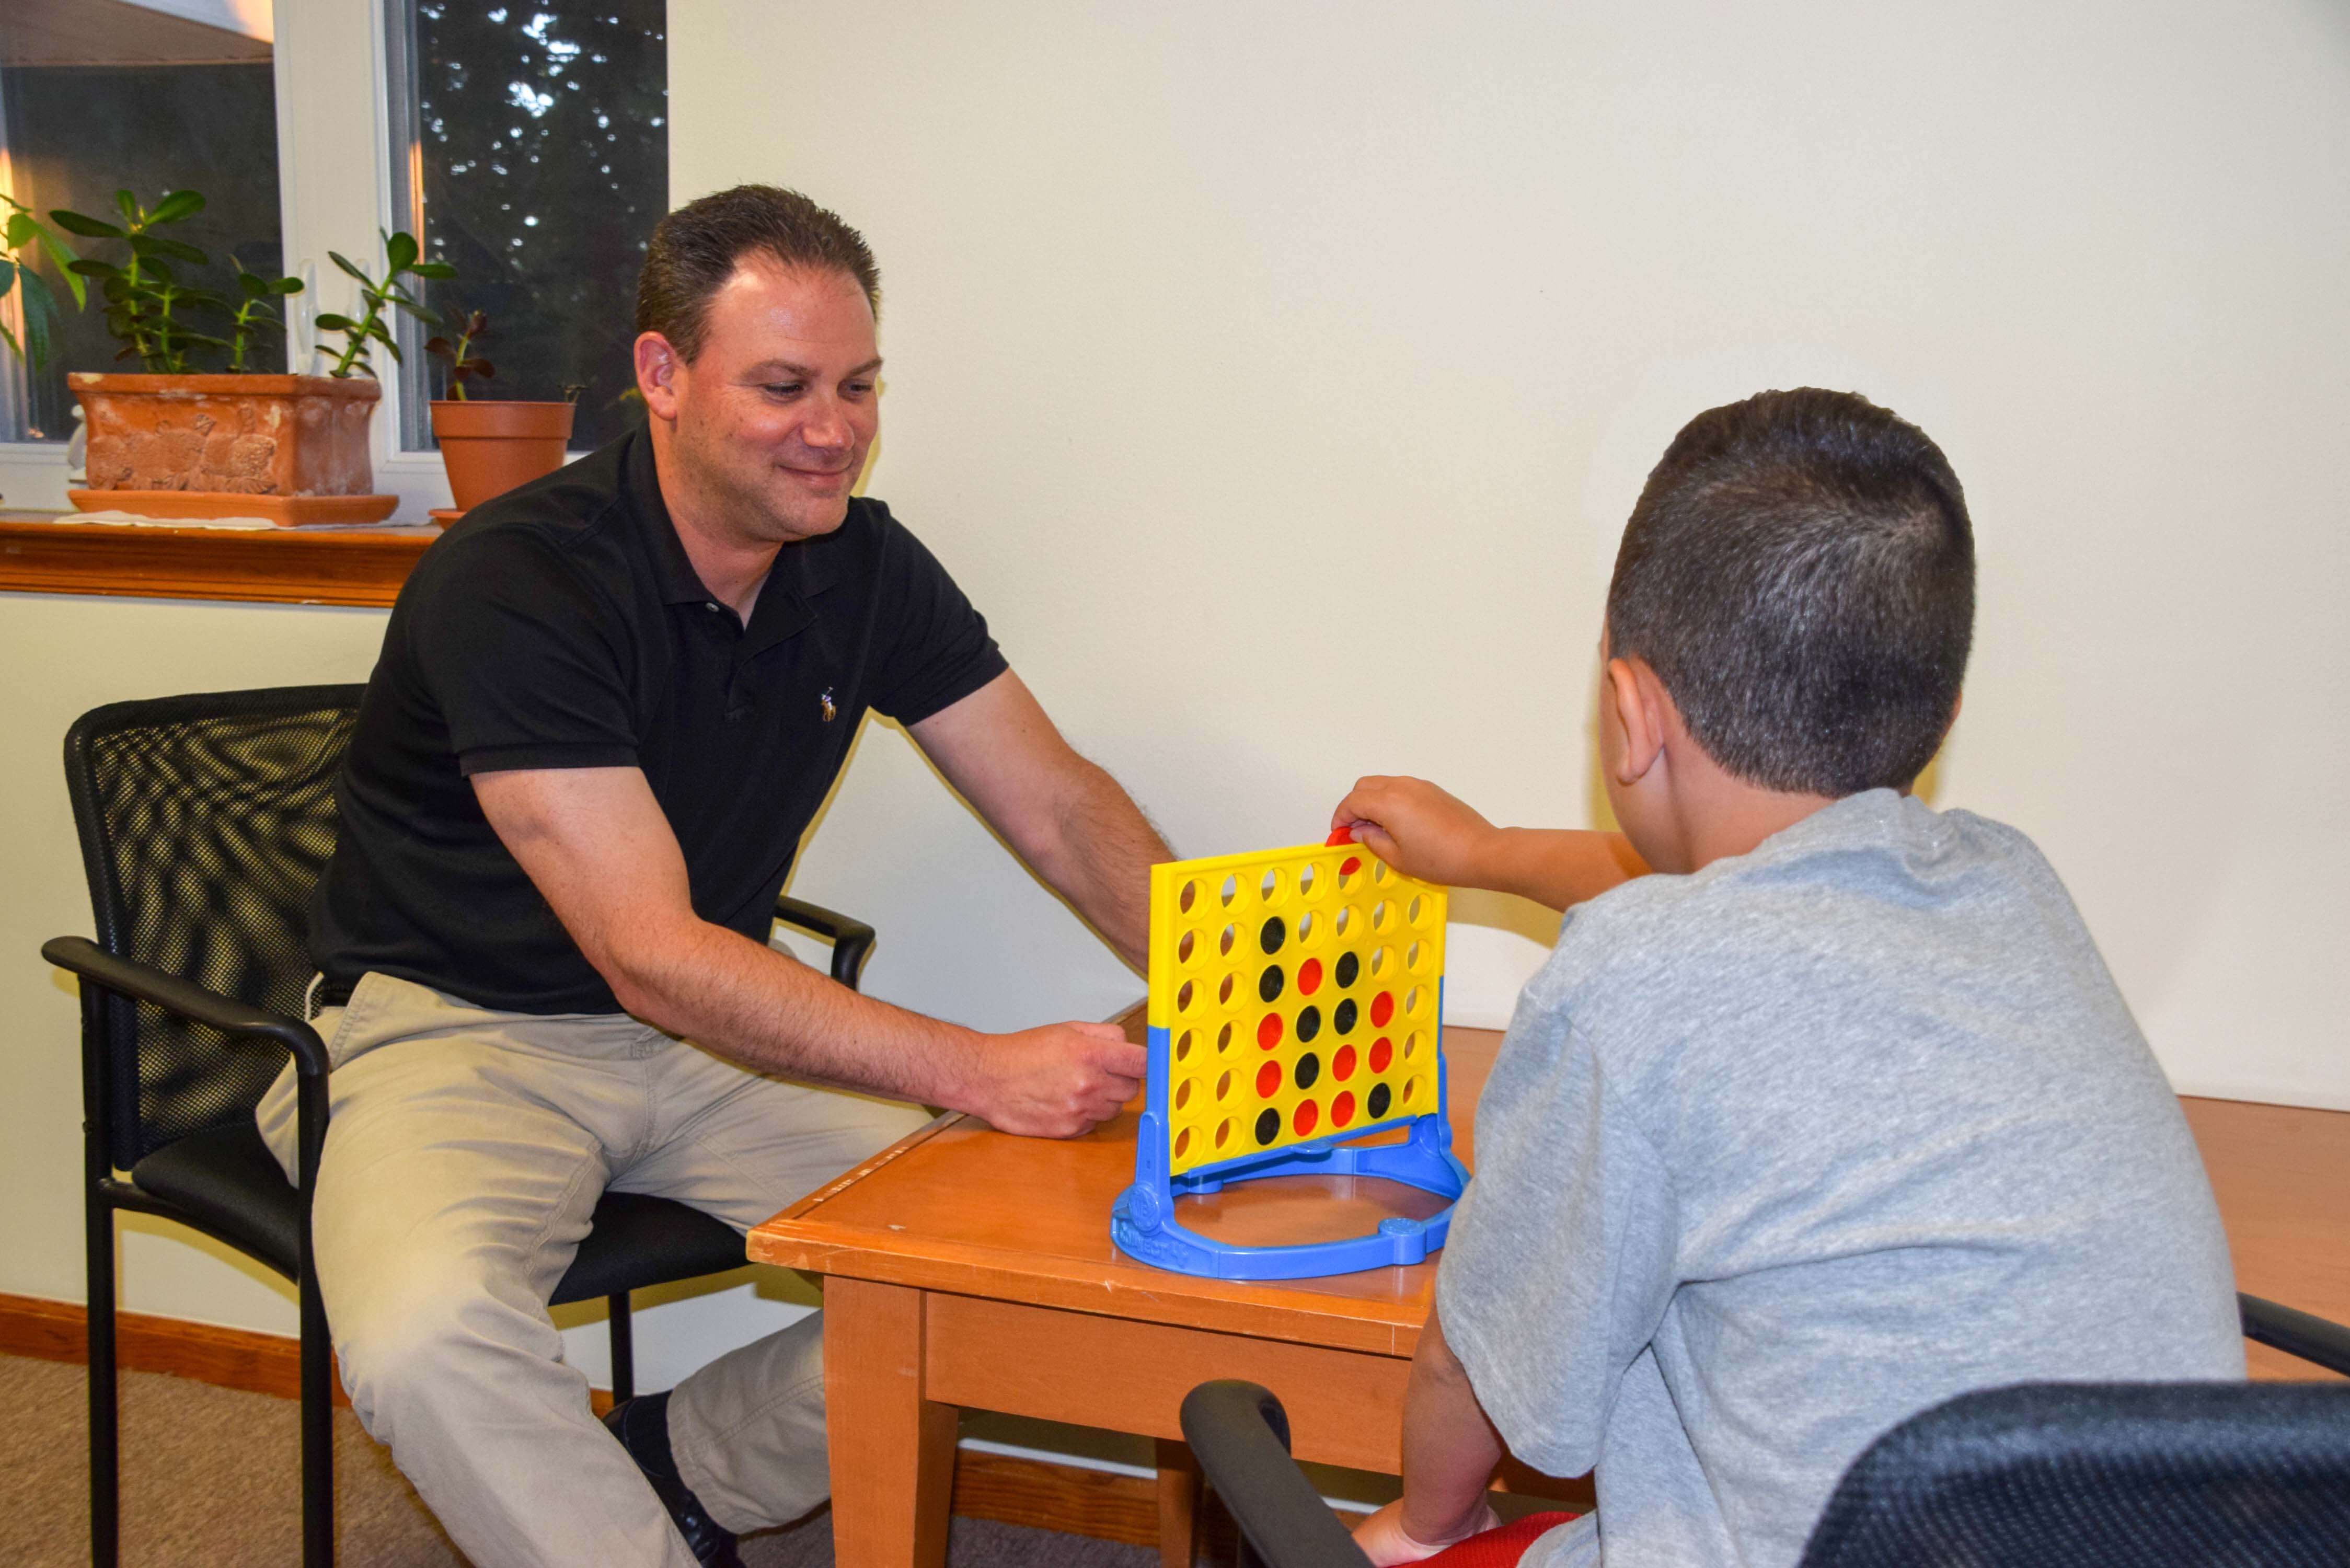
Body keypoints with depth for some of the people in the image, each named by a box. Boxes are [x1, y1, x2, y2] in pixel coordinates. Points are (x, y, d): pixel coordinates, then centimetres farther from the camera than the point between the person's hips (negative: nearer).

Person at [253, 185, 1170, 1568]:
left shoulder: (864, 569, -2)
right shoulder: (512, 584, -23)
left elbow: (1063, 810, 1)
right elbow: (653, 956, -28)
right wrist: (978, 1068, -36)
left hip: (711, 1034, 6)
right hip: (460, 1029, -5)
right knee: (423, 1342, -36)